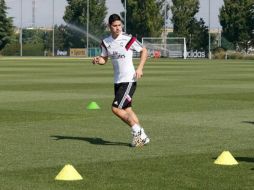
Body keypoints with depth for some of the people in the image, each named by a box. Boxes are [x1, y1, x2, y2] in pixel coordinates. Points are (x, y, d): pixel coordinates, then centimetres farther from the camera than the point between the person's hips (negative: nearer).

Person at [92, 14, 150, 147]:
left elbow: (144, 51, -2)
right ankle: (142, 137, 20)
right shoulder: (106, 42, 4)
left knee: (116, 108, -14)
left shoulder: (128, 39, -12)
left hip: (129, 80, -7)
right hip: (117, 81, 7)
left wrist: (140, 68, -12)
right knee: (127, 110, 10)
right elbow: (104, 59, 14)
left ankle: (137, 132, 0)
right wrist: (98, 60, -9)